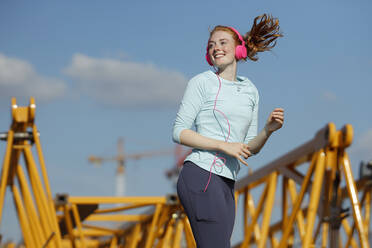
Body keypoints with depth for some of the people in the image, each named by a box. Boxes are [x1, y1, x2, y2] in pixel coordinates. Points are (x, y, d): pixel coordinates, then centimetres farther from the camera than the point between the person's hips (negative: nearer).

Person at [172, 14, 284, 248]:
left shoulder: (250, 91, 18)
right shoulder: (202, 83, 1)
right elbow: (179, 132, -4)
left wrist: (269, 129, 0)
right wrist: (224, 146, -12)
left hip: (226, 185, 7)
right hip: (201, 176, -7)